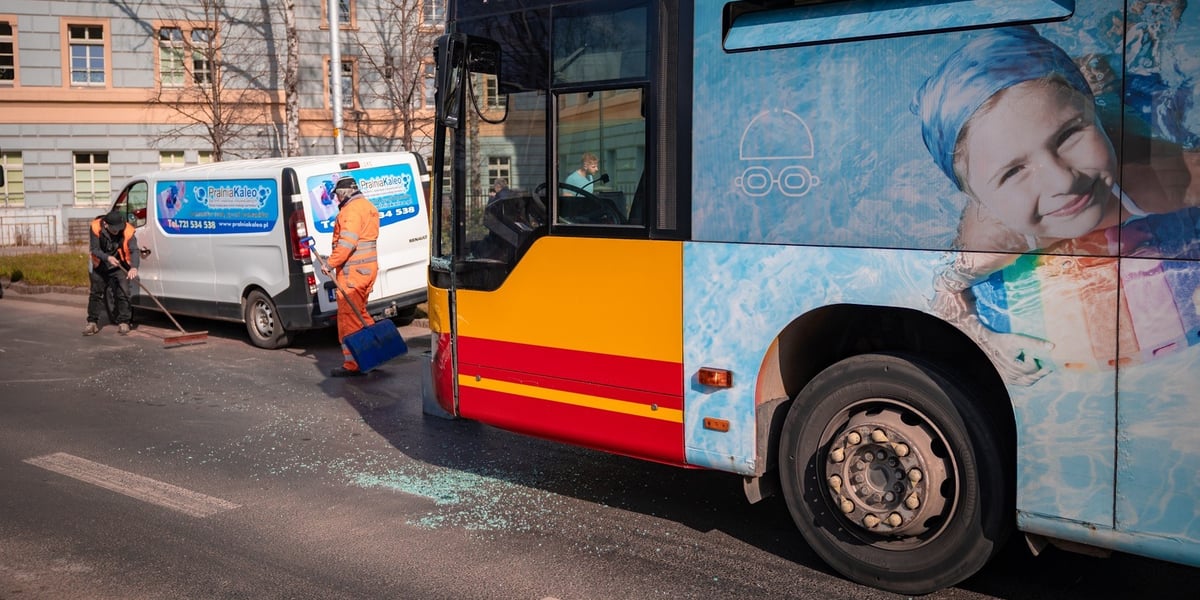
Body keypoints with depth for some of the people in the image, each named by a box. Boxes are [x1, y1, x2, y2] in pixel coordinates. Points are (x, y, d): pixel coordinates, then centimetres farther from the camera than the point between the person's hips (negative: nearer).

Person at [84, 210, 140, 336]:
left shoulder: (128, 231, -24)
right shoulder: (96, 227, -21)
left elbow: (134, 250, -32)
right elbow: (94, 249, -18)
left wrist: (134, 267, -50)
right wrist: (107, 257, -37)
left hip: (120, 266, -2)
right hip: (100, 267, 2)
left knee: (123, 293, -9)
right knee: (95, 293, 7)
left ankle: (123, 322, 1)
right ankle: (92, 323, 17)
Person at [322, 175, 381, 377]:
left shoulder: (351, 210, -14)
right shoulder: (367, 206, 18)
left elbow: (347, 242, -24)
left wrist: (330, 263, -19)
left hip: (352, 271, -10)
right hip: (368, 268, 10)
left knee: (348, 317, -6)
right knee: (359, 313, 20)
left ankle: (352, 365, -4)